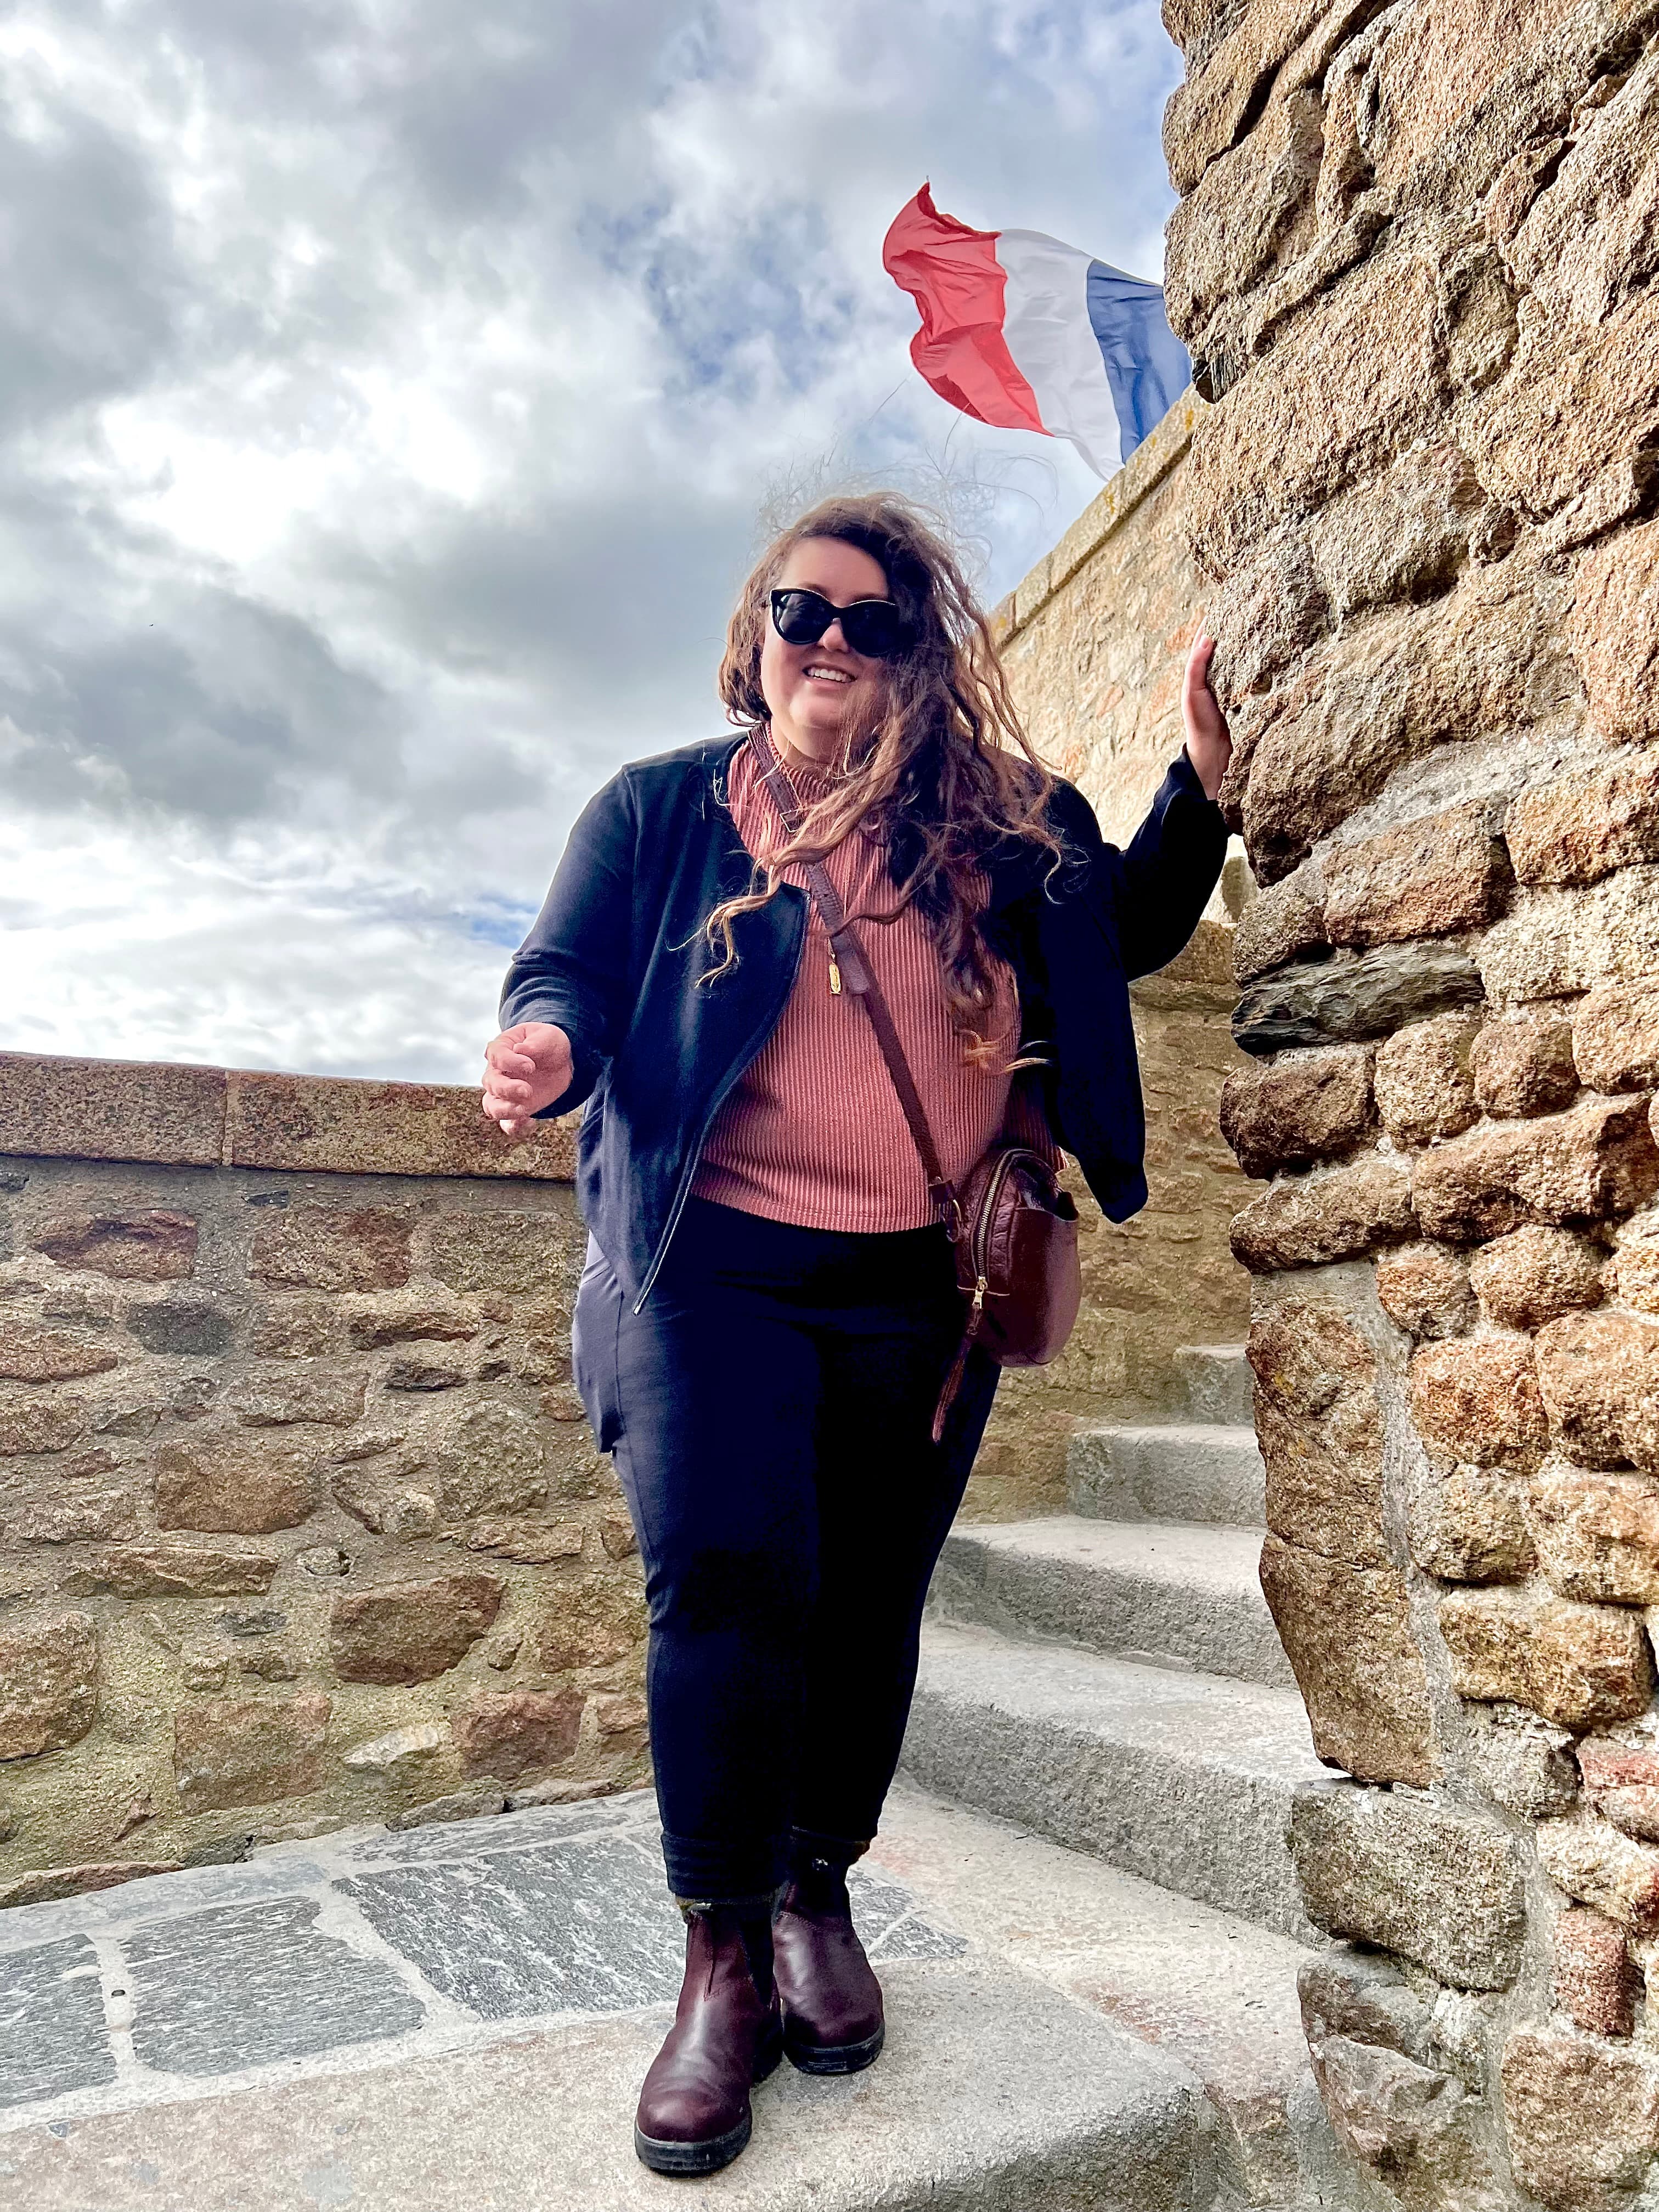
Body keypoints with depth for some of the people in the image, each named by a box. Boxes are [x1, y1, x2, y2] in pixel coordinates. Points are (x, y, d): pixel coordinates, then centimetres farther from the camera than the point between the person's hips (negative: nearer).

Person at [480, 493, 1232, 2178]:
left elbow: (1127, 934, 21)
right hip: (715, 1270, -2)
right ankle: (724, 1961, 10)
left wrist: (1199, 785, 8)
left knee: (866, 1605, 8)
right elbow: (565, 973, 2)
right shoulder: (660, 810, 6)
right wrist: (549, 1047, -22)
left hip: (926, 1291, 3)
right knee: (728, 1582, -12)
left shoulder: (1001, 827, 11)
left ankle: (817, 1898, 31)